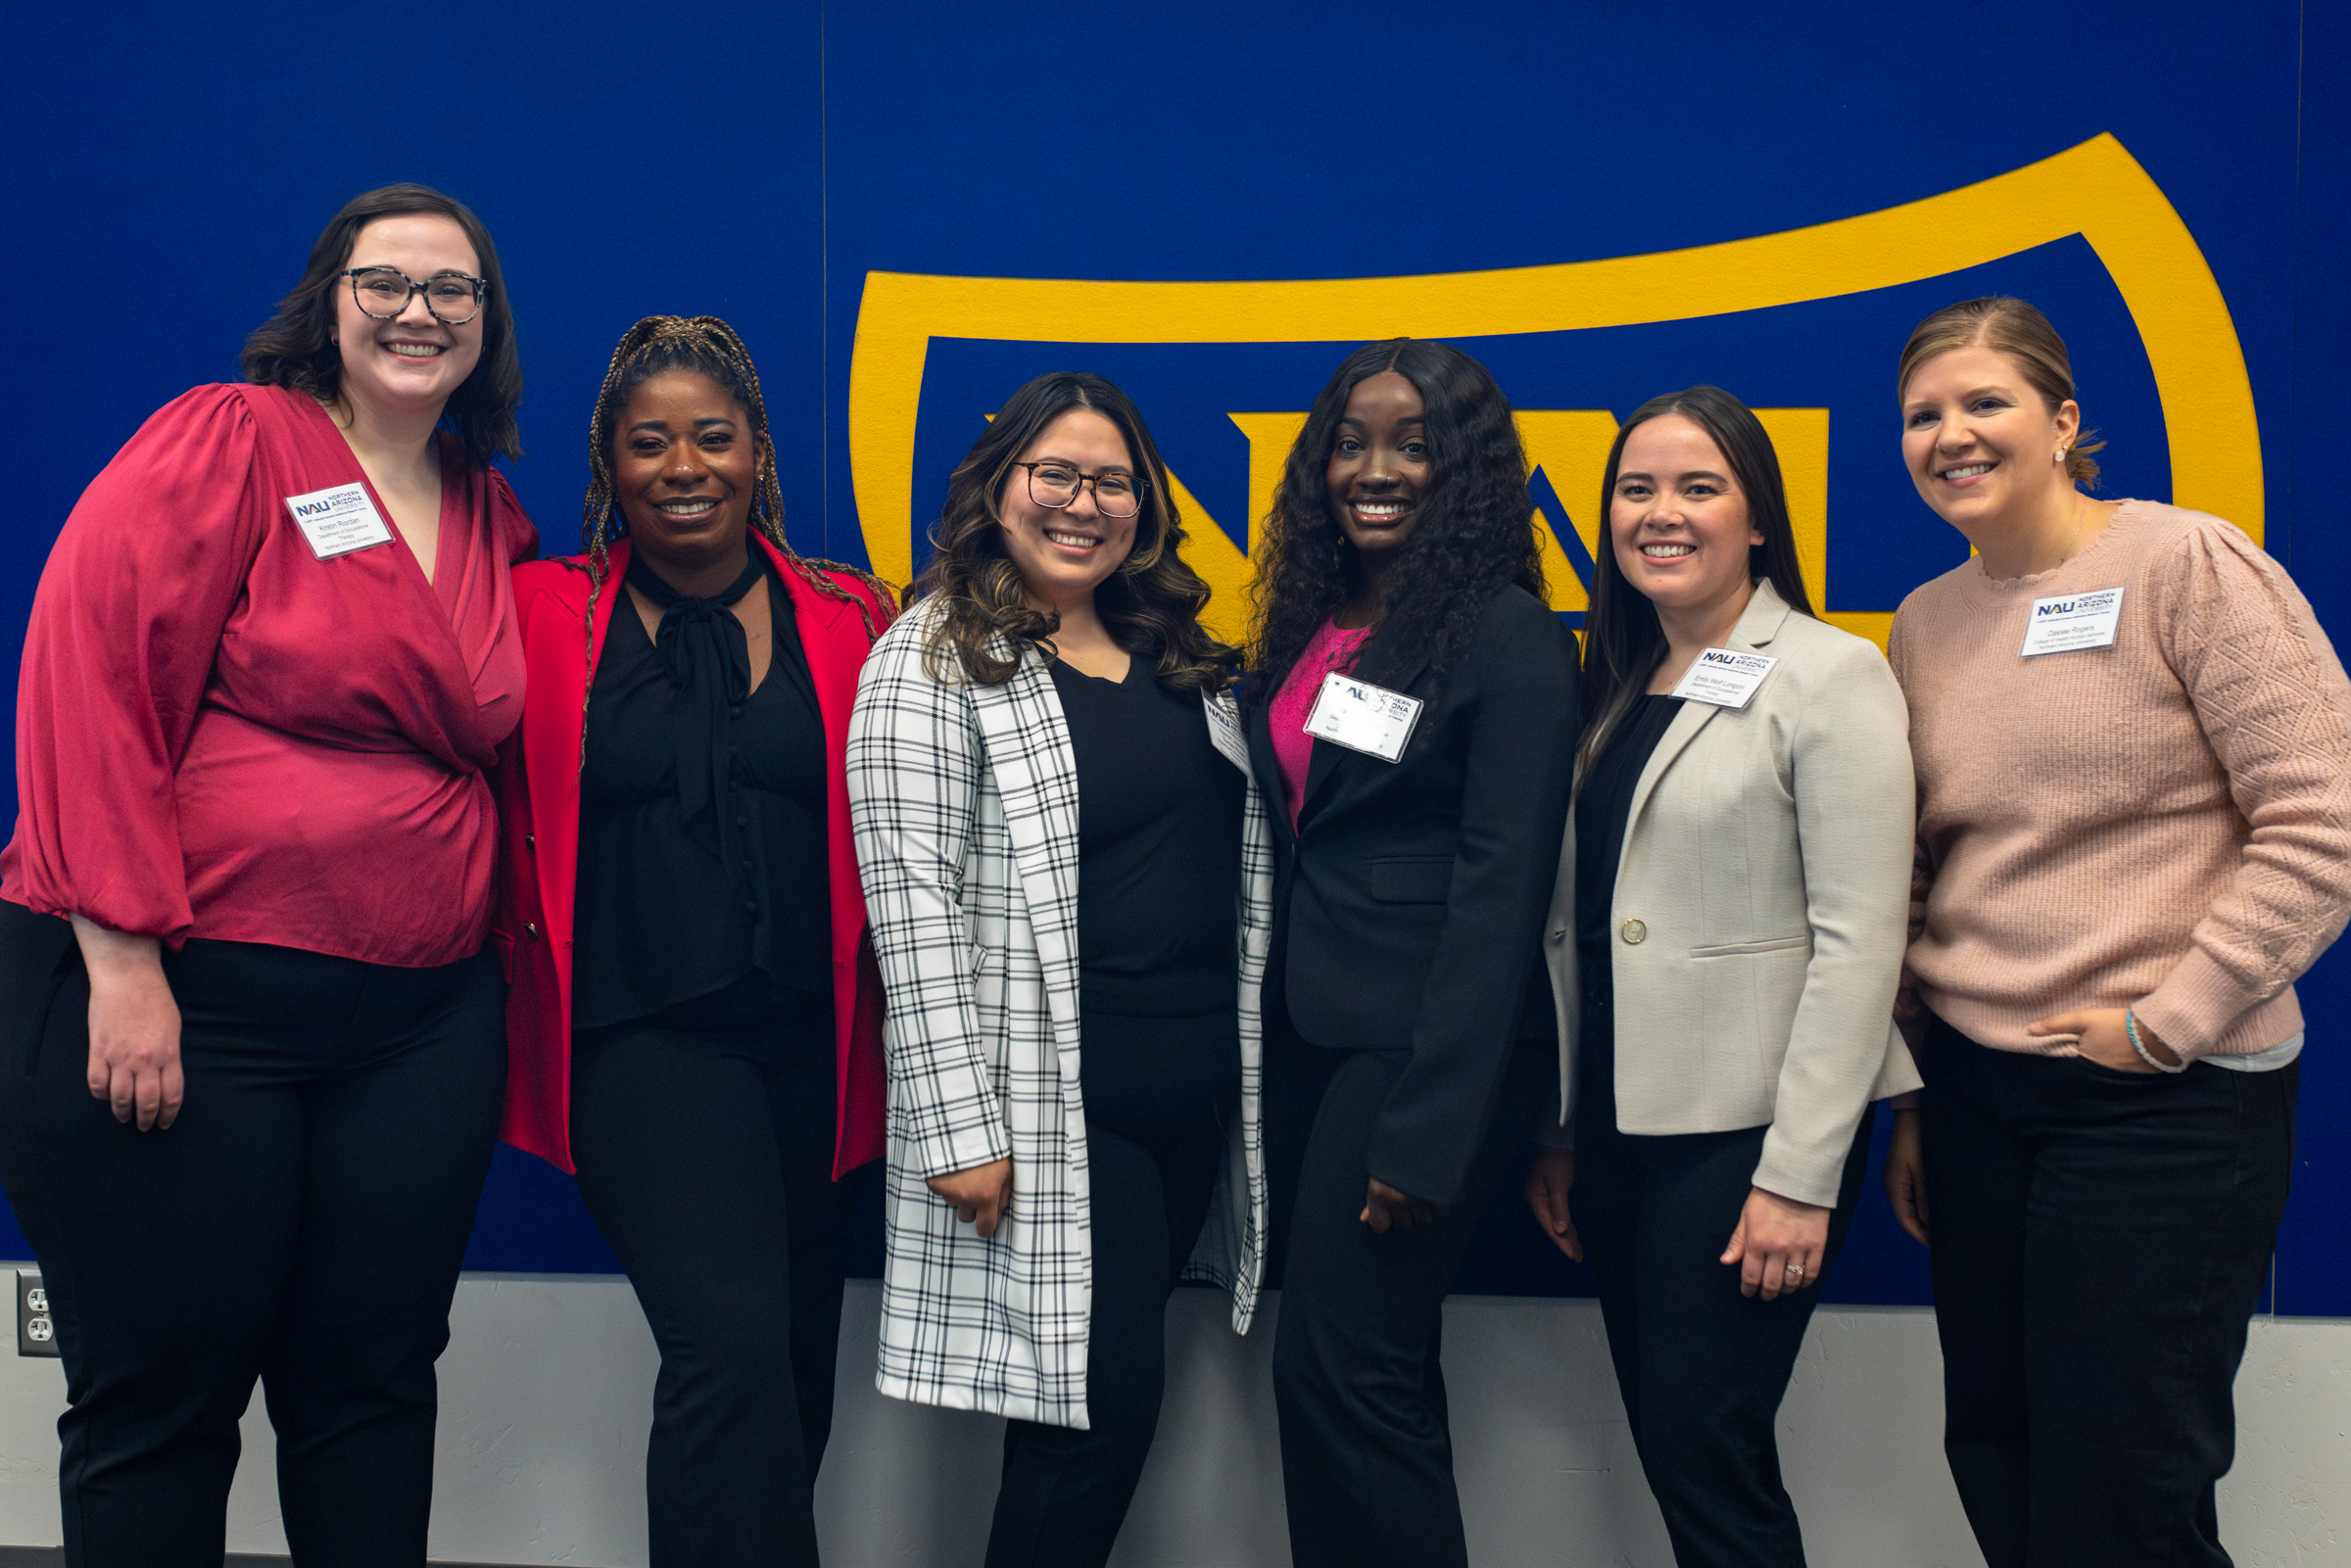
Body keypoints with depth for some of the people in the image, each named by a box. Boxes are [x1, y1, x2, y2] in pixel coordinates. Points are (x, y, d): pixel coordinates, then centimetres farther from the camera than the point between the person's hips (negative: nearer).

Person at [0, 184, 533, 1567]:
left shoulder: (495, 515, 13)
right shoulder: (230, 439, -5)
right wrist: (123, 960, -18)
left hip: (421, 1023, 5)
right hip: (176, 1005, -5)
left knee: (374, 1378, 11)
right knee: (160, 1397, 5)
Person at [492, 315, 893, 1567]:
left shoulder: (847, 621, 8)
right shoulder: (544, 612, 3)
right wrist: (512, 972, -5)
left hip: (811, 1040, 4)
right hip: (640, 1032, -3)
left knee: (800, 1368, 13)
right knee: (735, 1347, -20)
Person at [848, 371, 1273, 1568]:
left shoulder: (1182, 659, 14)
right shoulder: (934, 661, -6)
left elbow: (1245, 868, 18)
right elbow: (915, 906, -13)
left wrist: (1260, 1057, 13)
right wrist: (959, 1125, -17)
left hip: (1200, 1095, 6)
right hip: (1052, 1105, -6)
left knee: (1108, 1399, 12)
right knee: (1100, 1405, -4)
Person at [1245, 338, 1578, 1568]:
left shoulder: (1510, 638, -11)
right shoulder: (1312, 624, 11)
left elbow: (1501, 891, -15)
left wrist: (1428, 1132, -18)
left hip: (1427, 1043, -7)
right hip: (1311, 1031, 7)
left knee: (1339, 1367, -5)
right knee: (1335, 1365, 13)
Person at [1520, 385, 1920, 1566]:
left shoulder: (1832, 677, -7)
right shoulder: (1614, 689, 13)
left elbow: (1859, 939, -13)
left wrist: (1799, 1174, -17)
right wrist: (1557, 1130, 11)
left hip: (1746, 1123, -6)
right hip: (1622, 1116, 7)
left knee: (1704, 1448, -6)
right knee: (1663, 1443, 12)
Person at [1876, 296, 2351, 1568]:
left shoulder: (2188, 564, -9)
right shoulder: (1925, 621, 10)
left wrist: (2166, 1021, -14)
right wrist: (1908, 1103, 15)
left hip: (2165, 1101, -6)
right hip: (1976, 1094, 6)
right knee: (1994, 1461, 14)